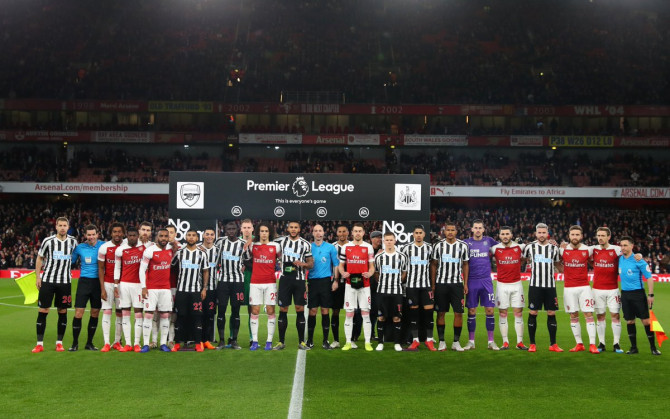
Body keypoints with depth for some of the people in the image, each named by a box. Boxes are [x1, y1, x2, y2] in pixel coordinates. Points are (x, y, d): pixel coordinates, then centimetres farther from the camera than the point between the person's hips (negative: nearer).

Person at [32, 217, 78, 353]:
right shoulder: (48, 241, -1)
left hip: (65, 281, 2)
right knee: (43, 311, -2)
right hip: (47, 280, -2)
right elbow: (39, 259, 8)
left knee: (63, 312, 4)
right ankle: (40, 343, 6)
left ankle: (59, 342, 15)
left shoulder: (73, 241, 4)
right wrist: (37, 277, 3)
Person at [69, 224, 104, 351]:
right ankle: (75, 343, 7)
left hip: (98, 282, 0)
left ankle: (89, 343, 18)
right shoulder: (79, 247, 4)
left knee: (95, 313, 6)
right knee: (78, 313, -5)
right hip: (84, 281, 0)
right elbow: (71, 262, 15)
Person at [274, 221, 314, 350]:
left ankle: (301, 342, 8)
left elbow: (311, 263, 5)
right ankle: (281, 341, 10)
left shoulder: (305, 244, 3)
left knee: (300, 310, 0)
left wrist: (303, 264, -14)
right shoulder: (281, 241, 5)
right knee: (283, 310, 2)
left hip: (299, 280, 0)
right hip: (285, 279, 1)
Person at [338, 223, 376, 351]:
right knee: (349, 314, 2)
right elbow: (340, 265, 12)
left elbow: (372, 266, 7)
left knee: (366, 313, -1)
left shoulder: (368, 247, 6)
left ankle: (367, 342, 6)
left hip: (364, 284, -1)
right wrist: (343, 273, -9)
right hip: (350, 284, 1)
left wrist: (369, 273, -14)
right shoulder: (345, 247, 8)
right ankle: (348, 342, 10)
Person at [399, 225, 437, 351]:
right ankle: (415, 341, 9)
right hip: (411, 284, -1)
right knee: (413, 312, 1)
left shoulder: (429, 248, 8)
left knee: (429, 310, -5)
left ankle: (429, 340, 5)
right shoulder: (406, 248, 2)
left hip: (426, 284, 1)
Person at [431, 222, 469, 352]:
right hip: (441, 283, 0)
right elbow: (433, 265, 7)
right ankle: (442, 342, 10)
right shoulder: (438, 245, 3)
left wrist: (465, 284, 4)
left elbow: (465, 265, 10)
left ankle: (456, 342, 7)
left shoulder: (463, 246, 4)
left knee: (459, 312, -3)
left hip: (457, 283, 0)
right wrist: (432, 284, 2)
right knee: (440, 313, 2)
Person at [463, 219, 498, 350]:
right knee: (471, 311, 3)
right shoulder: (466, 243, 4)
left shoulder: (489, 241, 6)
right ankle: (471, 341, 12)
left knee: (489, 310, -1)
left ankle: (491, 341, 10)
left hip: (486, 281, 1)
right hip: (472, 281, 0)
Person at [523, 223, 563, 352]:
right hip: (535, 284, -2)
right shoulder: (530, 247, 3)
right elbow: (522, 260, 18)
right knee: (533, 313, -1)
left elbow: (558, 266, 17)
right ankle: (532, 344, 8)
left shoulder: (554, 248, 8)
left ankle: (553, 344, 10)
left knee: (551, 314, 2)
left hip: (550, 285, 2)